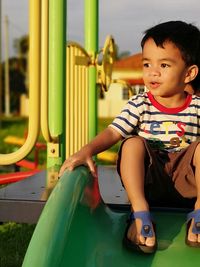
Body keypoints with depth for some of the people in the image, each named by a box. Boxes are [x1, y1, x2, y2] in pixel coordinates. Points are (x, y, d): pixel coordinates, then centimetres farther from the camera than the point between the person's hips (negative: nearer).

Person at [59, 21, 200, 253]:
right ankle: (140, 212, -29)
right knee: (133, 143, -25)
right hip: (150, 178, 1)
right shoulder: (139, 105, 1)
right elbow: (113, 132, -8)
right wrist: (87, 151, -26)